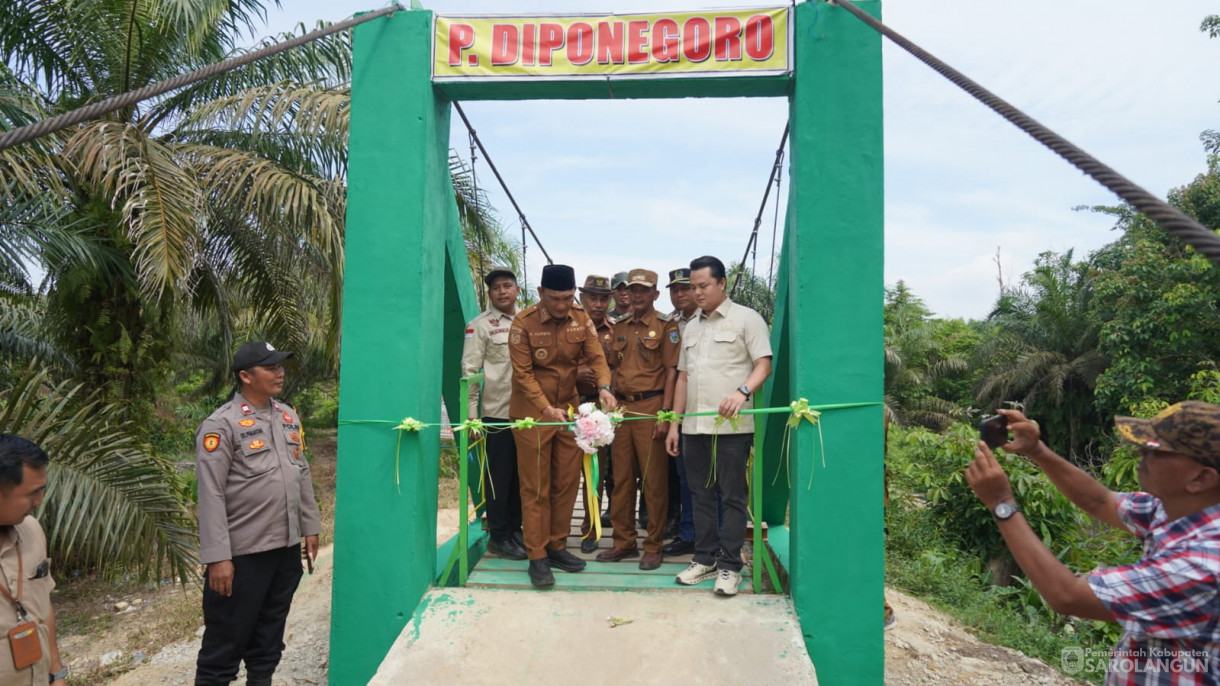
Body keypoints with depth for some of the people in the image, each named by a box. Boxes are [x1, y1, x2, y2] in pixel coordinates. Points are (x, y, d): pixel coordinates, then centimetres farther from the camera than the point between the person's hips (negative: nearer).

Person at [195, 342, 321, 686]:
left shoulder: (288, 416, 9)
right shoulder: (221, 425, -13)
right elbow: (211, 496, -15)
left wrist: (310, 527, 13)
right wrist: (217, 557, -18)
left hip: (287, 549, 6)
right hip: (243, 554, -6)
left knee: (269, 634, 19)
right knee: (227, 640, 7)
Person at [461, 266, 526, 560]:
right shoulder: (480, 325, -3)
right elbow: (469, 371, -7)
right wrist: (471, 417, -12)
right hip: (497, 412, -5)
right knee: (499, 476, 3)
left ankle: (516, 529, 25)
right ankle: (498, 536, 16)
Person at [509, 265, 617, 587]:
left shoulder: (581, 320, 0)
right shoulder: (524, 323, -13)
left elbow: (597, 356, -6)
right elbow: (523, 374, -15)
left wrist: (604, 387, -27)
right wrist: (547, 409, -25)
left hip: (569, 409, 5)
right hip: (533, 413, -4)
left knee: (567, 483, 10)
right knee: (536, 488, 2)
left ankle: (557, 546, 25)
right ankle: (537, 557, 11)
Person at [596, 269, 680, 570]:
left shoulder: (666, 325, -2)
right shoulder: (620, 326, 13)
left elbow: (671, 371, -6)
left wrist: (665, 413, -13)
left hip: (650, 406, -5)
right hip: (621, 406, 5)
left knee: (654, 479, 1)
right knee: (621, 477, 10)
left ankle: (653, 547, 12)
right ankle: (624, 542, 22)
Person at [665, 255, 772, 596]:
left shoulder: (746, 318, 0)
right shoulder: (691, 328, 18)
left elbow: (763, 364, -7)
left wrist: (742, 392, -26)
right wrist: (674, 424, 13)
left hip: (731, 425, -6)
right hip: (693, 426, 6)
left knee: (732, 496, 0)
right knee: (701, 494, 11)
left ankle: (729, 566, 9)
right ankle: (705, 558, 22)